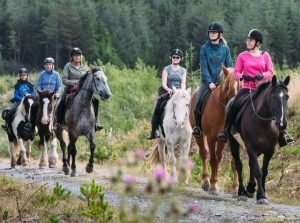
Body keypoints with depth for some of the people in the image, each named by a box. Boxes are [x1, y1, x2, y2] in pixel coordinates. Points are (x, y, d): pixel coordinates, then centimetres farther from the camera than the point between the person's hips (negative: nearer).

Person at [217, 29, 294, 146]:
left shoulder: (265, 55, 7)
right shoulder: (243, 56, 6)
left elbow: (270, 72, 1)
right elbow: (236, 72, 4)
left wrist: (262, 75, -20)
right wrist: (242, 76, -18)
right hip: (247, 87, -1)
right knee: (234, 106, -24)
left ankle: (281, 137, -1)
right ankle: (225, 131, -17)